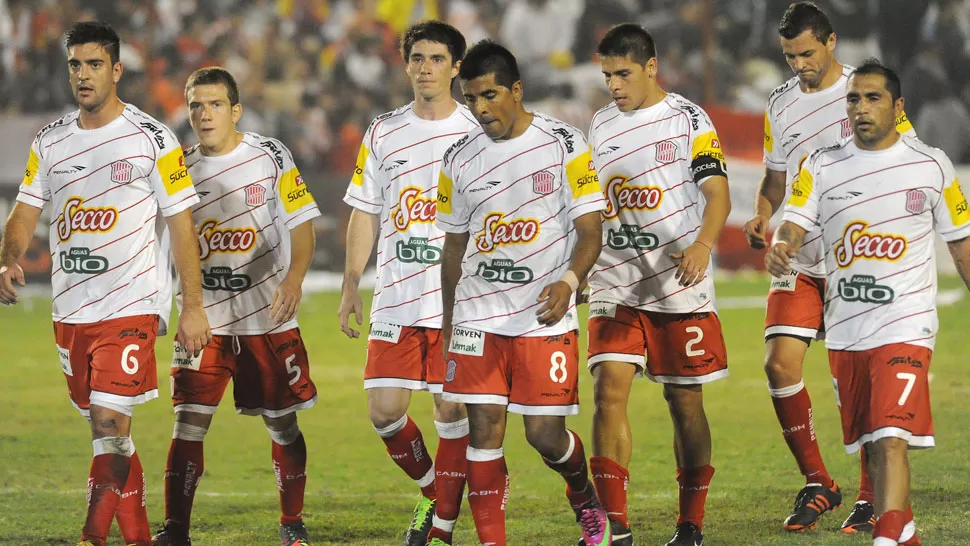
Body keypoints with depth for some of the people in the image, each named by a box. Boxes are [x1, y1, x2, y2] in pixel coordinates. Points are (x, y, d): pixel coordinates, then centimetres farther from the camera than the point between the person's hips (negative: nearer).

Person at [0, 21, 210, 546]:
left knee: (109, 420, -16)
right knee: (106, 428, 10)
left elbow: (180, 225, -4)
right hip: (70, 307, 5)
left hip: (131, 305, -5)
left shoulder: (152, 139, -5)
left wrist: (193, 307, -7)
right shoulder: (50, 141, 9)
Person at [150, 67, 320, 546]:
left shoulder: (269, 156, -3)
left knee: (282, 424, 6)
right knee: (189, 424, -7)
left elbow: (301, 223, -6)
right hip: (204, 320, 2)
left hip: (268, 318, -2)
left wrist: (294, 278, -22)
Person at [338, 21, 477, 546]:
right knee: (384, 410, -2)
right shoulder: (384, 133, 9)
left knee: (452, 412, -4)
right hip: (395, 298, 3)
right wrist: (351, 286, 6)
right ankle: (430, 489, 23)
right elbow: (365, 213, 13)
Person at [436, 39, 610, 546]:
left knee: (545, 433, -2)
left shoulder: (563, 144, -4)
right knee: (484, 428, -5)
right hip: (478, 315, 3)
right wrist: (448, 323, 18)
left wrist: (568, 281, -23)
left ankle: (585, 498, 30)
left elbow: (590, 230, -5)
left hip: (545, 317, -3)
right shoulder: (459, 160, 6)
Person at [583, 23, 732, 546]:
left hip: (678, 284, -4)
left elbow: (717, 192, -11)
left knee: (684, 401, 3)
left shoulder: (689, 119, -3)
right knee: (610, 388, -11)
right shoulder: (601, 125, 12)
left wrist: (703, 244, -29)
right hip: (615, 284, 4)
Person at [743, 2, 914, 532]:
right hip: (801, 261, 4)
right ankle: (817, 483, 6)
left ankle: (872, 497, 9)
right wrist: (762, 214, -3)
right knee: (780, 363, -9)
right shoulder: (780, 106, 10)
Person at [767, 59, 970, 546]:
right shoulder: (821, 167, 6)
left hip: (906, 327, -4)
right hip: (845, 331, 4)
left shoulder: (930, 166, 2)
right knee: (869, 446, 11)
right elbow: (795, 226, -4)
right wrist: (780, 250, -27)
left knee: (891, 439, -18)